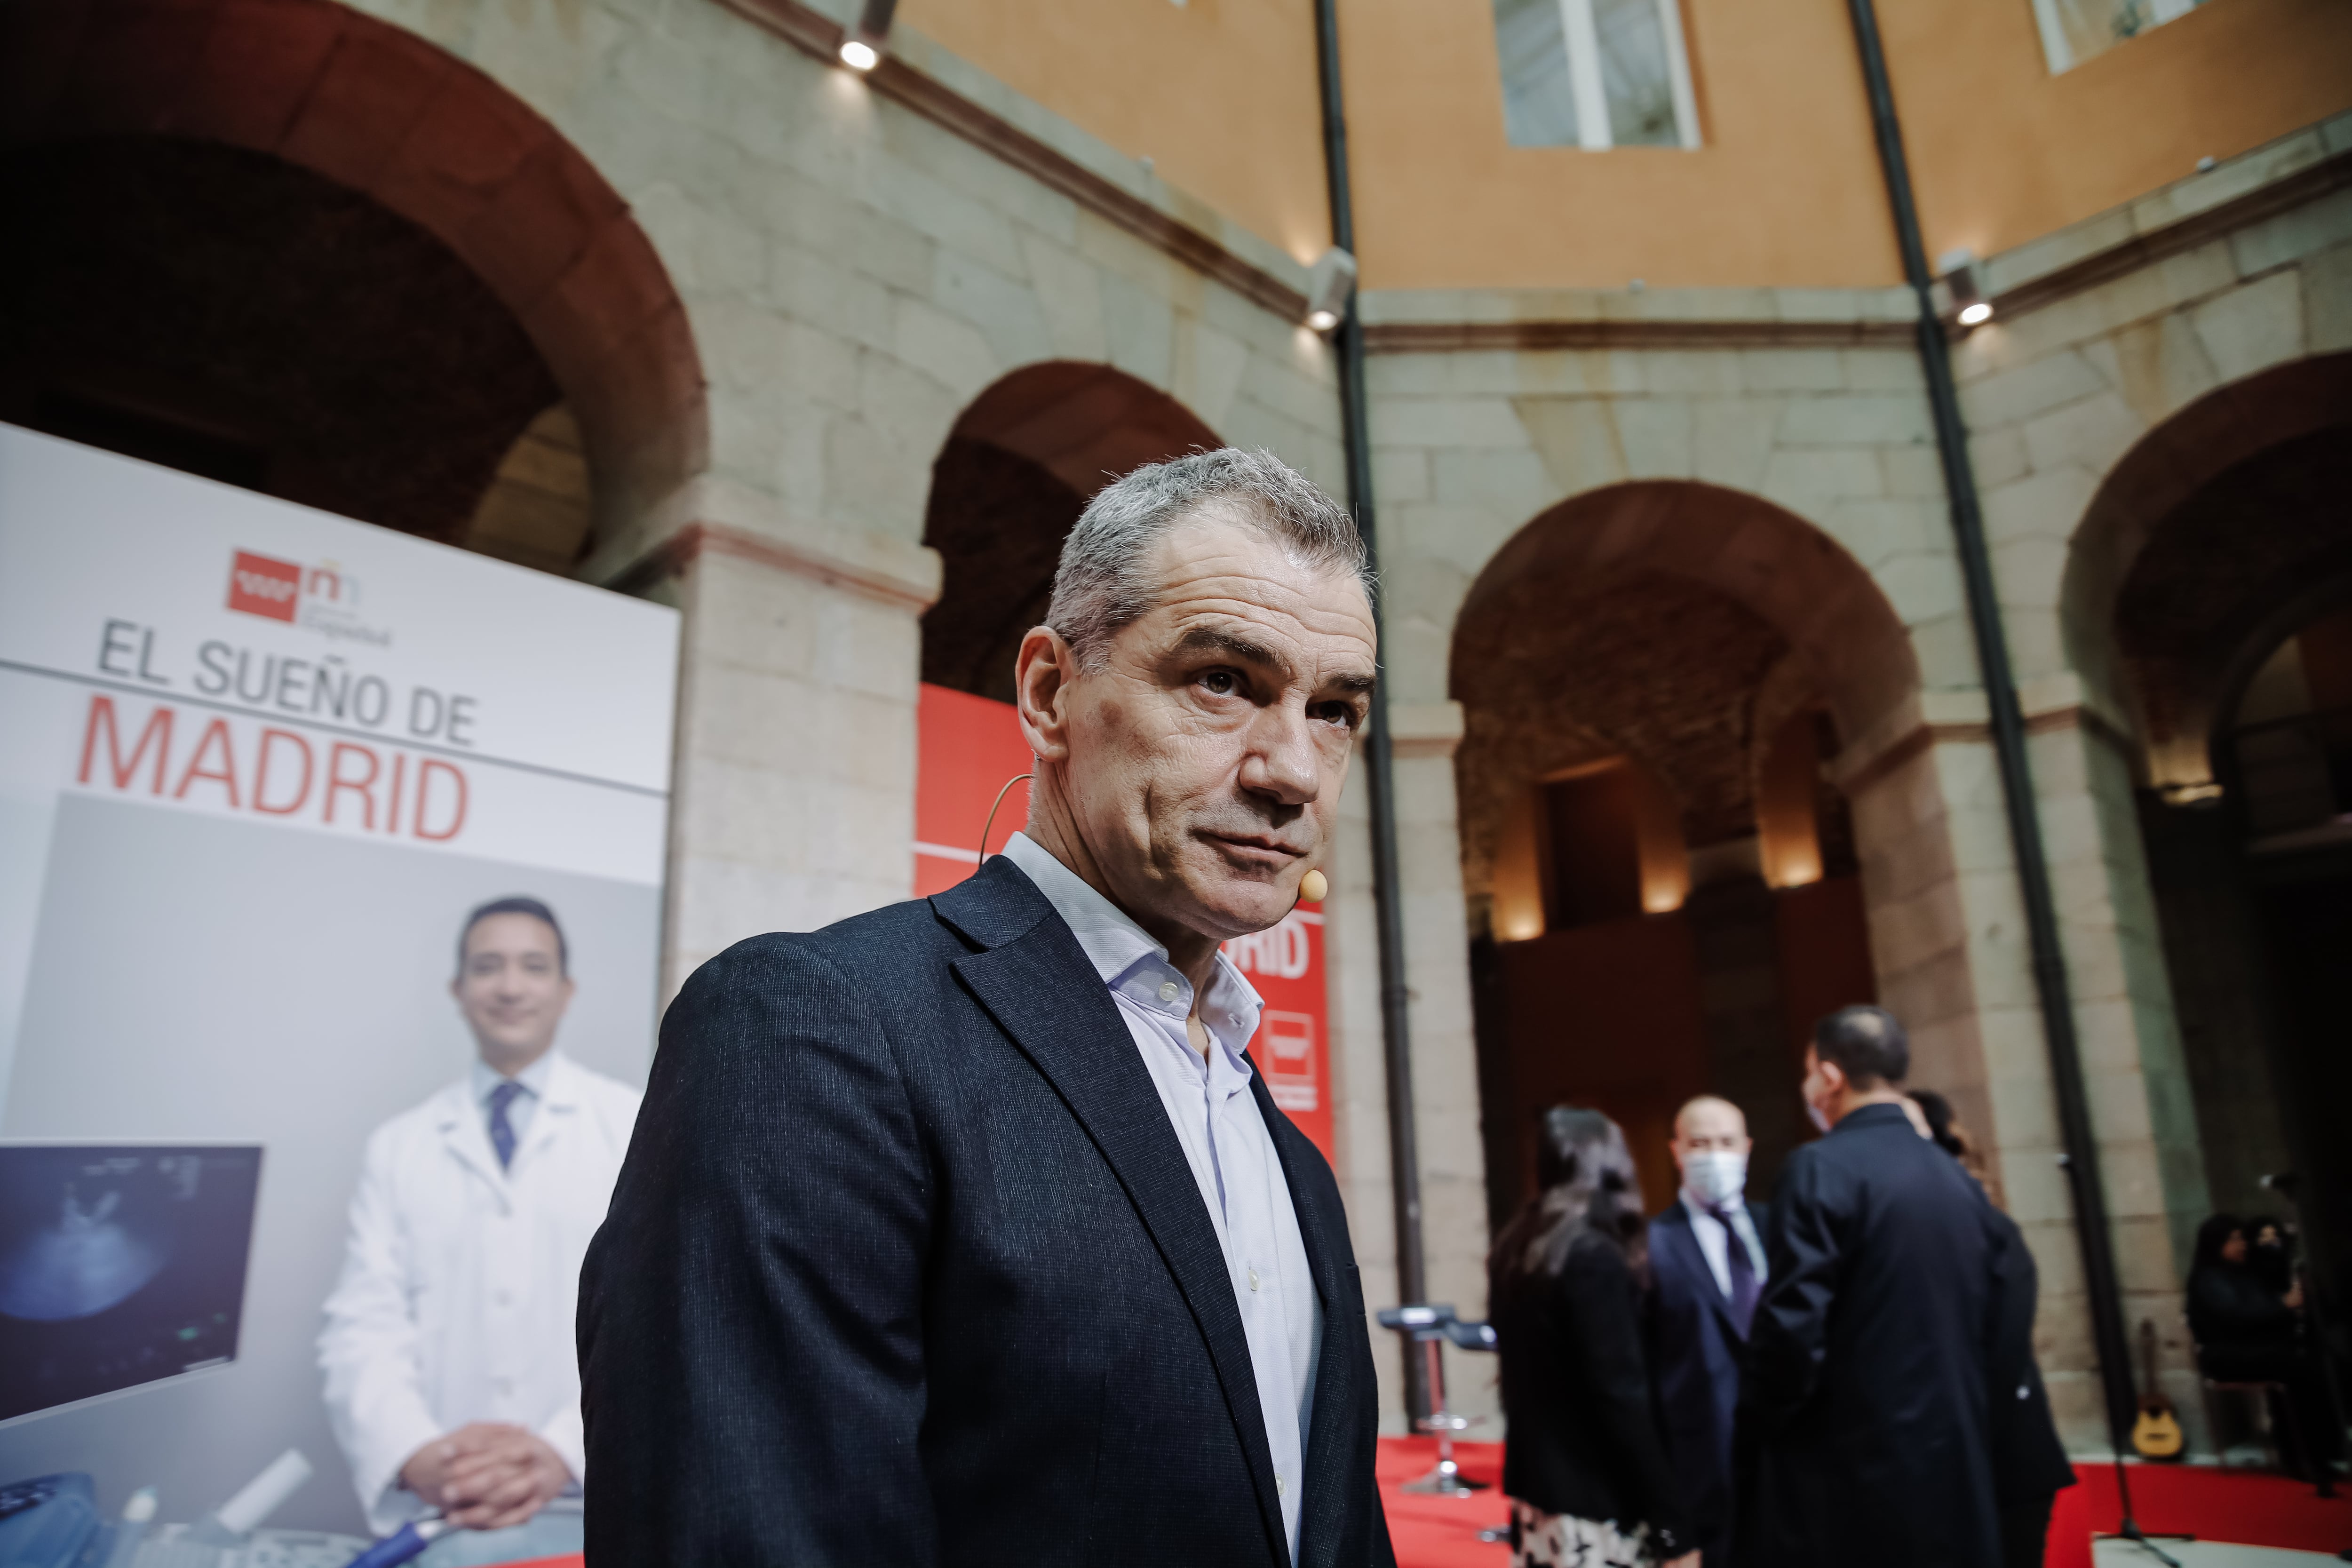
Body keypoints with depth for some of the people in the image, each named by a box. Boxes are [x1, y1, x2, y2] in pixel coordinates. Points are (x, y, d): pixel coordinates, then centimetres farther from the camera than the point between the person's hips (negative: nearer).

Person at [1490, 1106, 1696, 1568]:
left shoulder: (1515, 1250, 7)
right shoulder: (1595, 1257, -17)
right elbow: (1621, 1397, -18)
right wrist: (1672, 1527, -13)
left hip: (1537, 1486, 8)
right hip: (1593, 1504, -8)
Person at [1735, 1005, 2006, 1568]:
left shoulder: (1821, 1169, -14)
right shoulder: (1959, 1179, 9)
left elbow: (1791, 1330, -19)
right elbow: (1987, 1324, 14)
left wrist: (1752, 1436, -5)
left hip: (1845, 1477, -7)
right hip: (1957, 1468, 7)